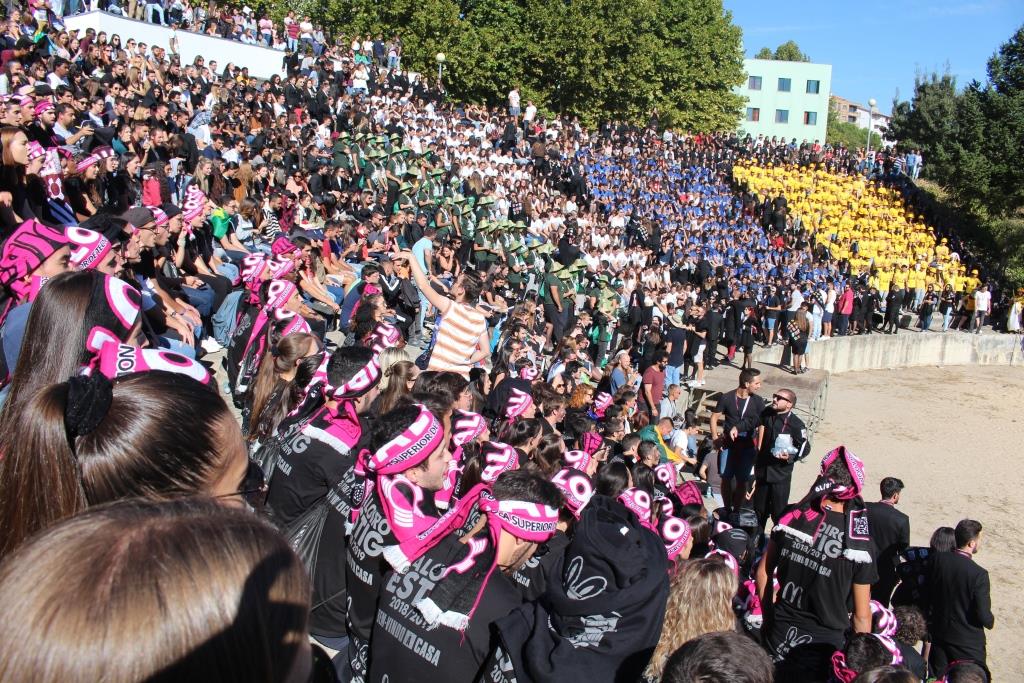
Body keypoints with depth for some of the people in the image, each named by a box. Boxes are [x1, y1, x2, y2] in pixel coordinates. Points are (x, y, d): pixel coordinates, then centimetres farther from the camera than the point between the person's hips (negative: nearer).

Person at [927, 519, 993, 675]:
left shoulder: (938, 559, -11)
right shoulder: (979, 574, -24)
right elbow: (984, 616, -19)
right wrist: (990, 621, 2)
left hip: (939, 633, 4)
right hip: (968, 641, -4)